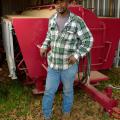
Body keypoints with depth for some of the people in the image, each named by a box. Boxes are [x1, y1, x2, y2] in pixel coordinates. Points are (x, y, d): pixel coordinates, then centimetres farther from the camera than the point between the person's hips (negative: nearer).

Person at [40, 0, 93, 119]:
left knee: (68, 90, 17)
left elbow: (88, 40, -10)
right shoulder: (52, 19, 0)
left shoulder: (77, 21, -16)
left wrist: (77, 55, -20)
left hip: (69, 65, -3)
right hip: (53, 63, 4)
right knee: (49, 91, 10)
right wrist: (44, 46, 4)